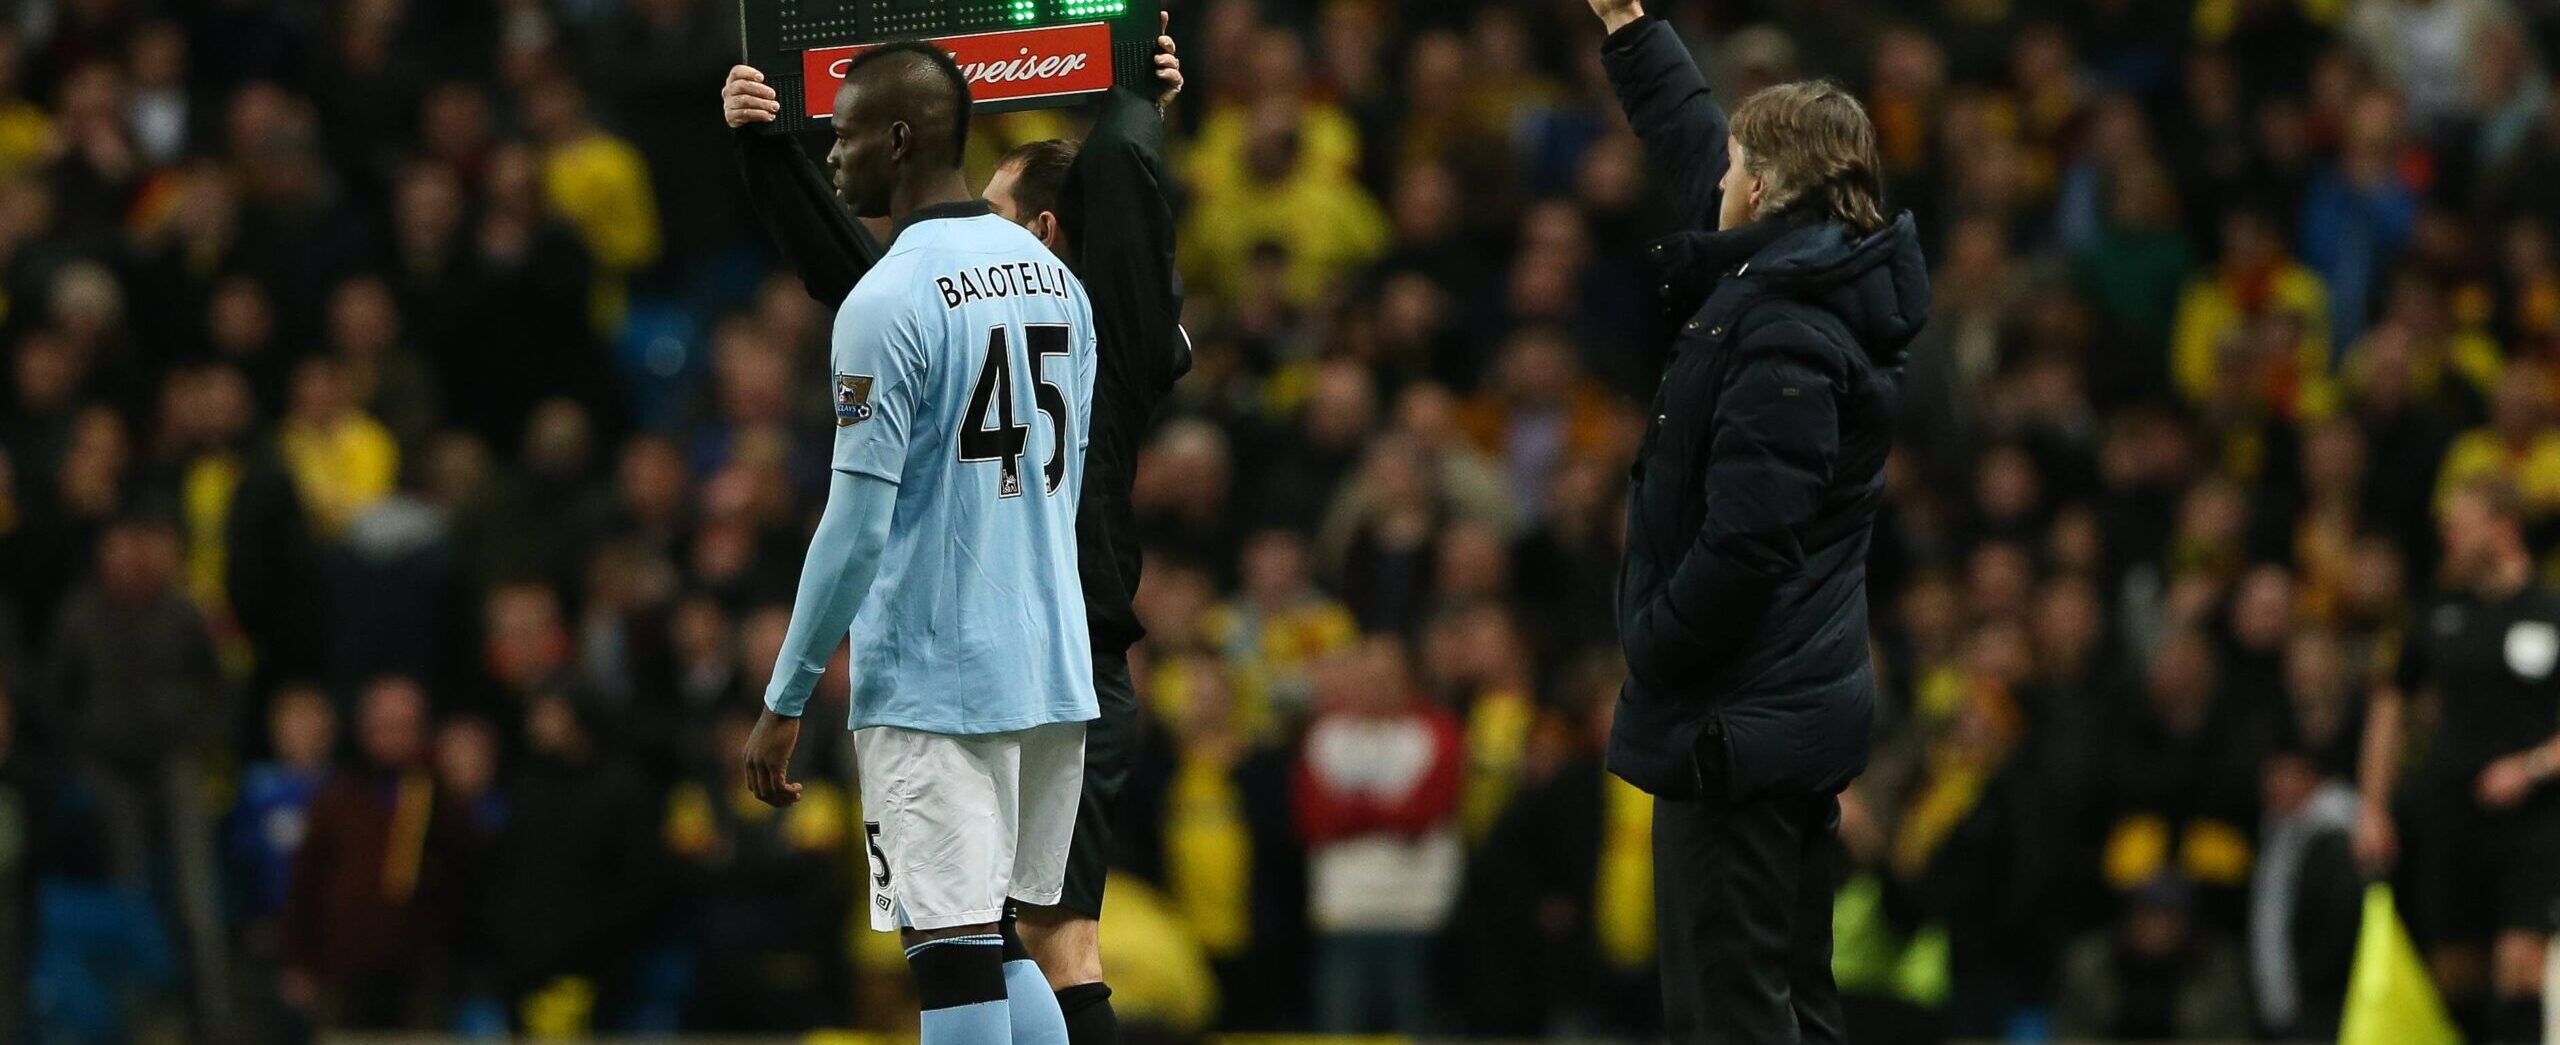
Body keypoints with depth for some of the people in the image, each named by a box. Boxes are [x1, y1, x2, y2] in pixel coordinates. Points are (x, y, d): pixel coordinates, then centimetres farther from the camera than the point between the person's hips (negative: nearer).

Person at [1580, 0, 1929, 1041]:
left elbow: (1742, 546, -26)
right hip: (1809, 702, 10)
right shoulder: (1819, 283, 7)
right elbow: (1689, 140, 24)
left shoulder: (1780, 335, -21)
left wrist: (1647, 650, -13)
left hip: (1734, 720, -10)